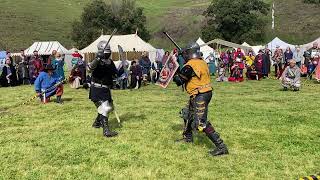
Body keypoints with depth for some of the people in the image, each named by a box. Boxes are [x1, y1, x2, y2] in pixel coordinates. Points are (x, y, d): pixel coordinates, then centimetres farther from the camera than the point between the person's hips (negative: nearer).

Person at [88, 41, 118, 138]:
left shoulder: (110, 62, 6)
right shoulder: (97, 62, -15)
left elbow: (114, 75, 16)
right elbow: (90, 68, -38)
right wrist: (97, 58, -51)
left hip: (106, 89, 9)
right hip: (97, 90, -9)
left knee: (109, 107, 22)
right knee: (104, 108, -18)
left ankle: (97, 122, 40)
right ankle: (106, 130, -17)